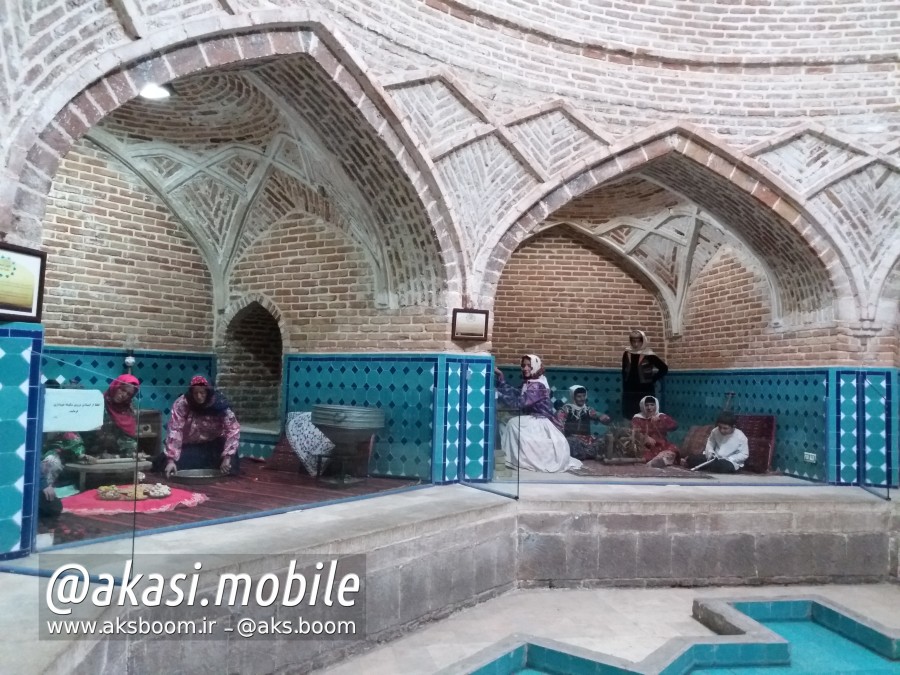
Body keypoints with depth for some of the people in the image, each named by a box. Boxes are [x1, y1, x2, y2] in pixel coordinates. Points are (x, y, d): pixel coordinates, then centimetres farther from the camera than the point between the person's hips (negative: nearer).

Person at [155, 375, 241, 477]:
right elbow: (175, 431, -24)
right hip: (190, 446, 0)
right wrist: (171, 460, -33)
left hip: (215, 444, 0)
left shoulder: (219, 404, -21)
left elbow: (233, 429, -24)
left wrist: (227, 457, -33)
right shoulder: (181, 404, -21)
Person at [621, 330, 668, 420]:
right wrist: (624, 388, 11)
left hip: (645, 392, -4)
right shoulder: (626, 354, 5)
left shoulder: (649, 356, -7)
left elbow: (664, 368, -2)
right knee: (629, 418, 6)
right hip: (629, 392, 4)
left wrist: (653, 380, -3)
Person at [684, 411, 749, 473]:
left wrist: (729, 459, -21)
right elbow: (710, 442, 11)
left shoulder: (740, 436, -13)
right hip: (714, 458, 4)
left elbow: (744, 454, -11)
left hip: (731, 462, -3)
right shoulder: (715, 431, -4)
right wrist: (710, 452, -10)